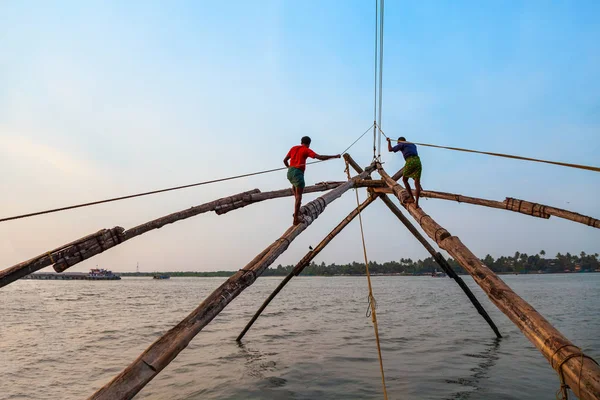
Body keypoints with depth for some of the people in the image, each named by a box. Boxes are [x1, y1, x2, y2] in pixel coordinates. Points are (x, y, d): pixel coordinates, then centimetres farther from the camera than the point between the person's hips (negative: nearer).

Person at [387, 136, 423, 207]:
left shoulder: (402, 144, 13)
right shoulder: (413, 145, 32)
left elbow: (390, 149, 12)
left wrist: (389, 141, 30)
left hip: (410, 161, -5)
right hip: (418, 161, 5)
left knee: (404, 179, 16)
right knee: (417, 182, -2)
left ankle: (412, 198, 8)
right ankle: (416, 202, -14)